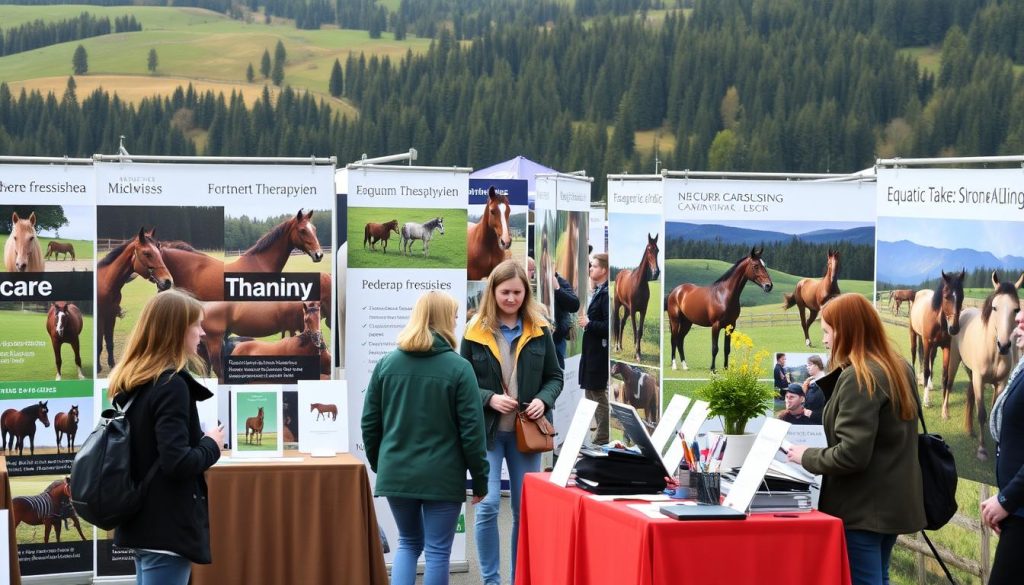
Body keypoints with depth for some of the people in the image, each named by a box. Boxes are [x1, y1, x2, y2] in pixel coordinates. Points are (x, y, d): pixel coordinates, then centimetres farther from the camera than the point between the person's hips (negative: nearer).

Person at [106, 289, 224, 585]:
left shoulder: (131, 382, 10)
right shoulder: (171, 386, -17)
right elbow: (177, 462, -24)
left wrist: (199, 438, 11)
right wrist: (212, 445, -6)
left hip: (142, 521, 9)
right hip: (168, 527, -9)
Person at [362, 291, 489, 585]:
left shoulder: (387, 363, 3)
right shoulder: (458, 367, -8)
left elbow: (370, 423, 7)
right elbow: (472, 430, -10)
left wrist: (379, 465, 20)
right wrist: (480, 479, -1)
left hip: (396, 474, 4)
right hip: (442, 477, -4)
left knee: (409, 543, 20)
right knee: (437, 551, 6)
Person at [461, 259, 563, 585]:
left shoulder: (539, 331, 4)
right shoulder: (476, 332, -2)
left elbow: (555, 377, 9)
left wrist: (543, 400, -10)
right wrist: (489, 399, -15)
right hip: (487, 430, -2)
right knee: (488, 506, -8)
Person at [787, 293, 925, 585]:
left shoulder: (858, 378, -19)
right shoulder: (901, 369, 10)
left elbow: (851, 454, -24)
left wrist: (806, 456, -9)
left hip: (864, 507, -10)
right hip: (893, 501, 10)